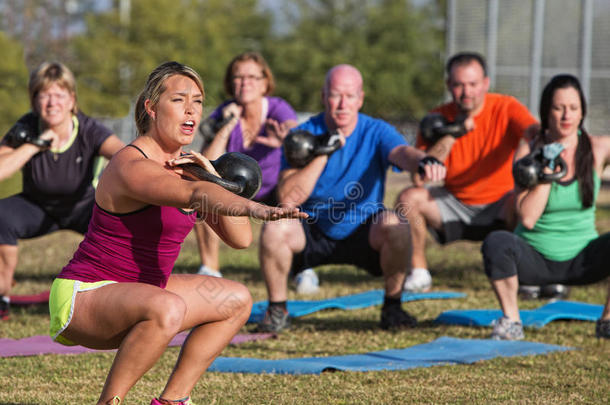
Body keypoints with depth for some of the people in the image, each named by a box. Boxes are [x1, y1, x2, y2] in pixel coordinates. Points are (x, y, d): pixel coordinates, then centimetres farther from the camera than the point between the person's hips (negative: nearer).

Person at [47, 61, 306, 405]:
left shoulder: (183, 166, 7)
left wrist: (213, 178, -10)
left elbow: (240, 238, 2)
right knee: (167, 309, -38)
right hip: (82, 297, -10)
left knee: (237, 300, 14)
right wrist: (255, 207, -57)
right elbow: (195, 195, -42)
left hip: (134, 290, 10)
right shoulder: (131, 167, -21)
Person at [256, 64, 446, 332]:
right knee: (274, 229, -29)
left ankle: (392, 307, -8)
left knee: (395, 226, -30)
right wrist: (323, 152, -25)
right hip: (312, 234, 0)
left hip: (364, 233, 0)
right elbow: (287, 199, -19)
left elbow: (401, 153, -33)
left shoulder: (375, 132, -8)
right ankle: (277, 309, -6)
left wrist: (423, 162, -59)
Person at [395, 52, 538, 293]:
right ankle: (419, 274, -7)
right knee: (408, 198, -22)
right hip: (455, 205, 2)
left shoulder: (506, 108, -9)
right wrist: (453, 132, -25)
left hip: (499, 207, -2)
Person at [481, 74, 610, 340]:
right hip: (535, 258, -1)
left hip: (582, 260, 1)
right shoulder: (528, 152, -7)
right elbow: (527, 218, -16)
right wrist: (547, 171, -19)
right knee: (496, 243, -32)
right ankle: (511, 321, -13)